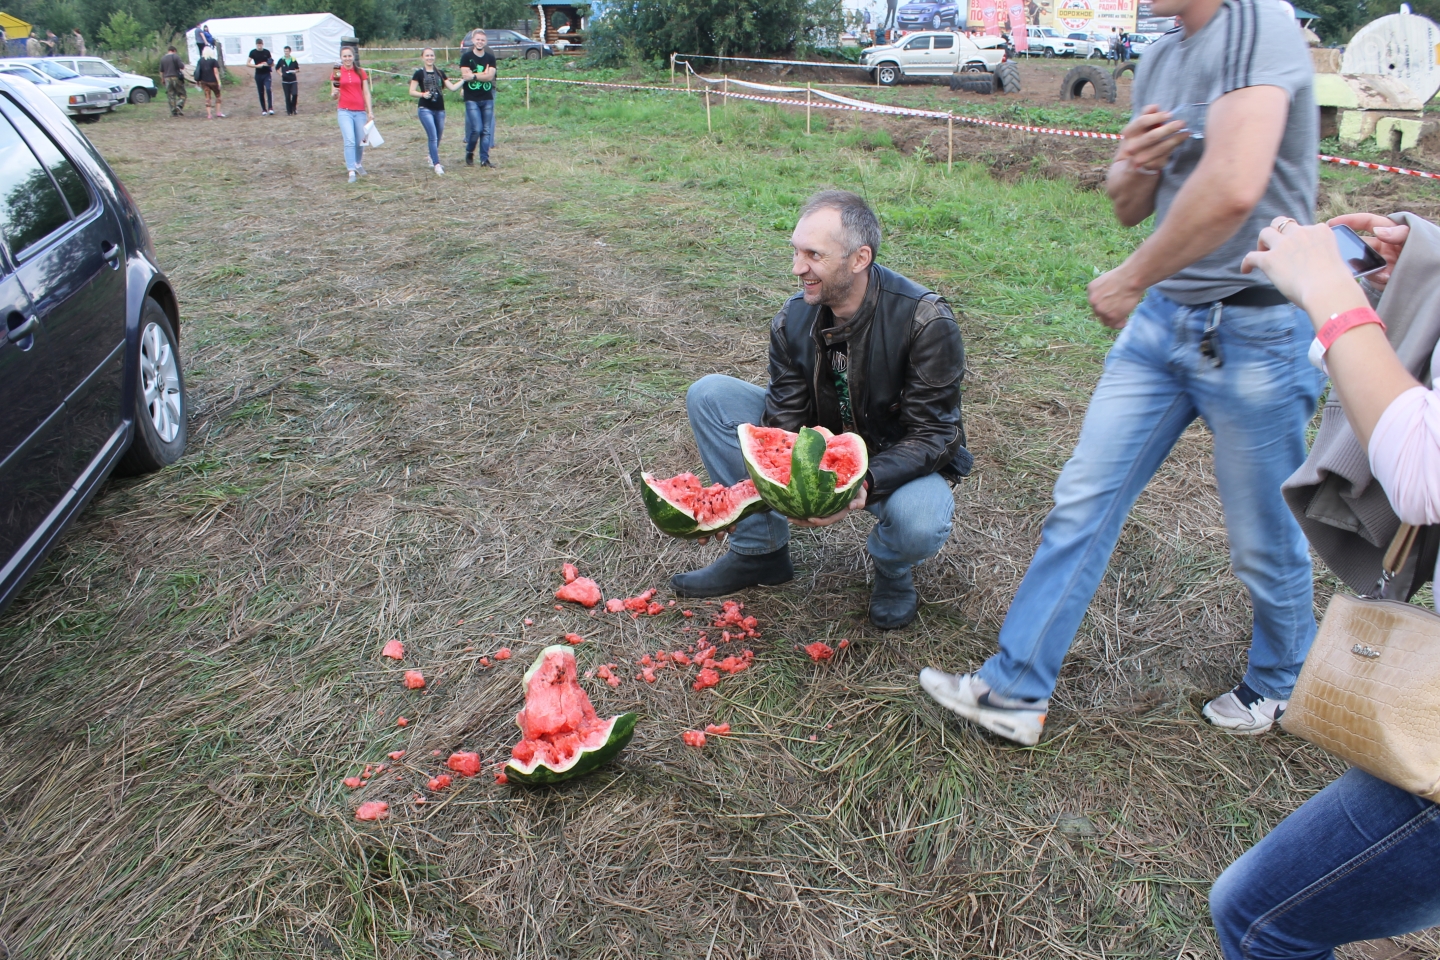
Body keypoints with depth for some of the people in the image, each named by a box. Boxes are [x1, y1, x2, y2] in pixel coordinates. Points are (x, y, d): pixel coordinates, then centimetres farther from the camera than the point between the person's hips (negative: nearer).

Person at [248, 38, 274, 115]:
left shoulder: (267, 52, 2)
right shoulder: (253, 52, -1)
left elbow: (272, 63, 9)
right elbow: (247, 64, -2)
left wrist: (268, 64, -13)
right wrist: (257, 66, -16)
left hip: (267, 74, -1)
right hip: (258, 75, 1)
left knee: (268, 89, -21)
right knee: (261, 93, 3)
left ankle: (270, 108, -19)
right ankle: (264, 110, 10)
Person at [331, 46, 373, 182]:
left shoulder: (361, 72, 6)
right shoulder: (337, 73, 3)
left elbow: (366, 93, 7)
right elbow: (334, 95, 8)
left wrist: (370, 111, 0)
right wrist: (335, 93, -15)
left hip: (360, 111, 2)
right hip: (344, 111, -2)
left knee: (360, 142, 8)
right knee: (349, 141, -16)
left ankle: (358, 164, 35)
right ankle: (351, 171, -17)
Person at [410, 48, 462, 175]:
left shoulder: (440, 73, 13)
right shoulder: (419, 73, 2)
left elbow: (452, 87, 7)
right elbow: (412, 91, 0)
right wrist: (423, 94, -18)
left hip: (440, 109, 4)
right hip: (425, 109, -4)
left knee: (438, 137, 11)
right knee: (433, 137, -14)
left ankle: (432, 158, 34)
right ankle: (437, 164, -12)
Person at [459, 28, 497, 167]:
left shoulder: (490, 57, 7)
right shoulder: (466, 56, 0)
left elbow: (490, 76, -6)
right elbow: (465, 75, -11)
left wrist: (473, 76, -12)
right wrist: (484, 75, -11)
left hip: (487, 98, 3)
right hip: (472, 99, -3)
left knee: (486, 130, 2)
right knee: (477, 128, -12)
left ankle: (484, 159, 8)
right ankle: (469, 153, 11)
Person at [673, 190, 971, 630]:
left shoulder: (926, 321, -26)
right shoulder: (792, 318, -12)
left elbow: (932, 433, -26)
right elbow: (783, 418, -12)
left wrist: (867, 483, -42)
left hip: (896, 461, -4)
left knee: (918, 524, -41)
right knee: (709, 394, -11)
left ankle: (892, 568, 3)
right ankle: (761, 548, -2)